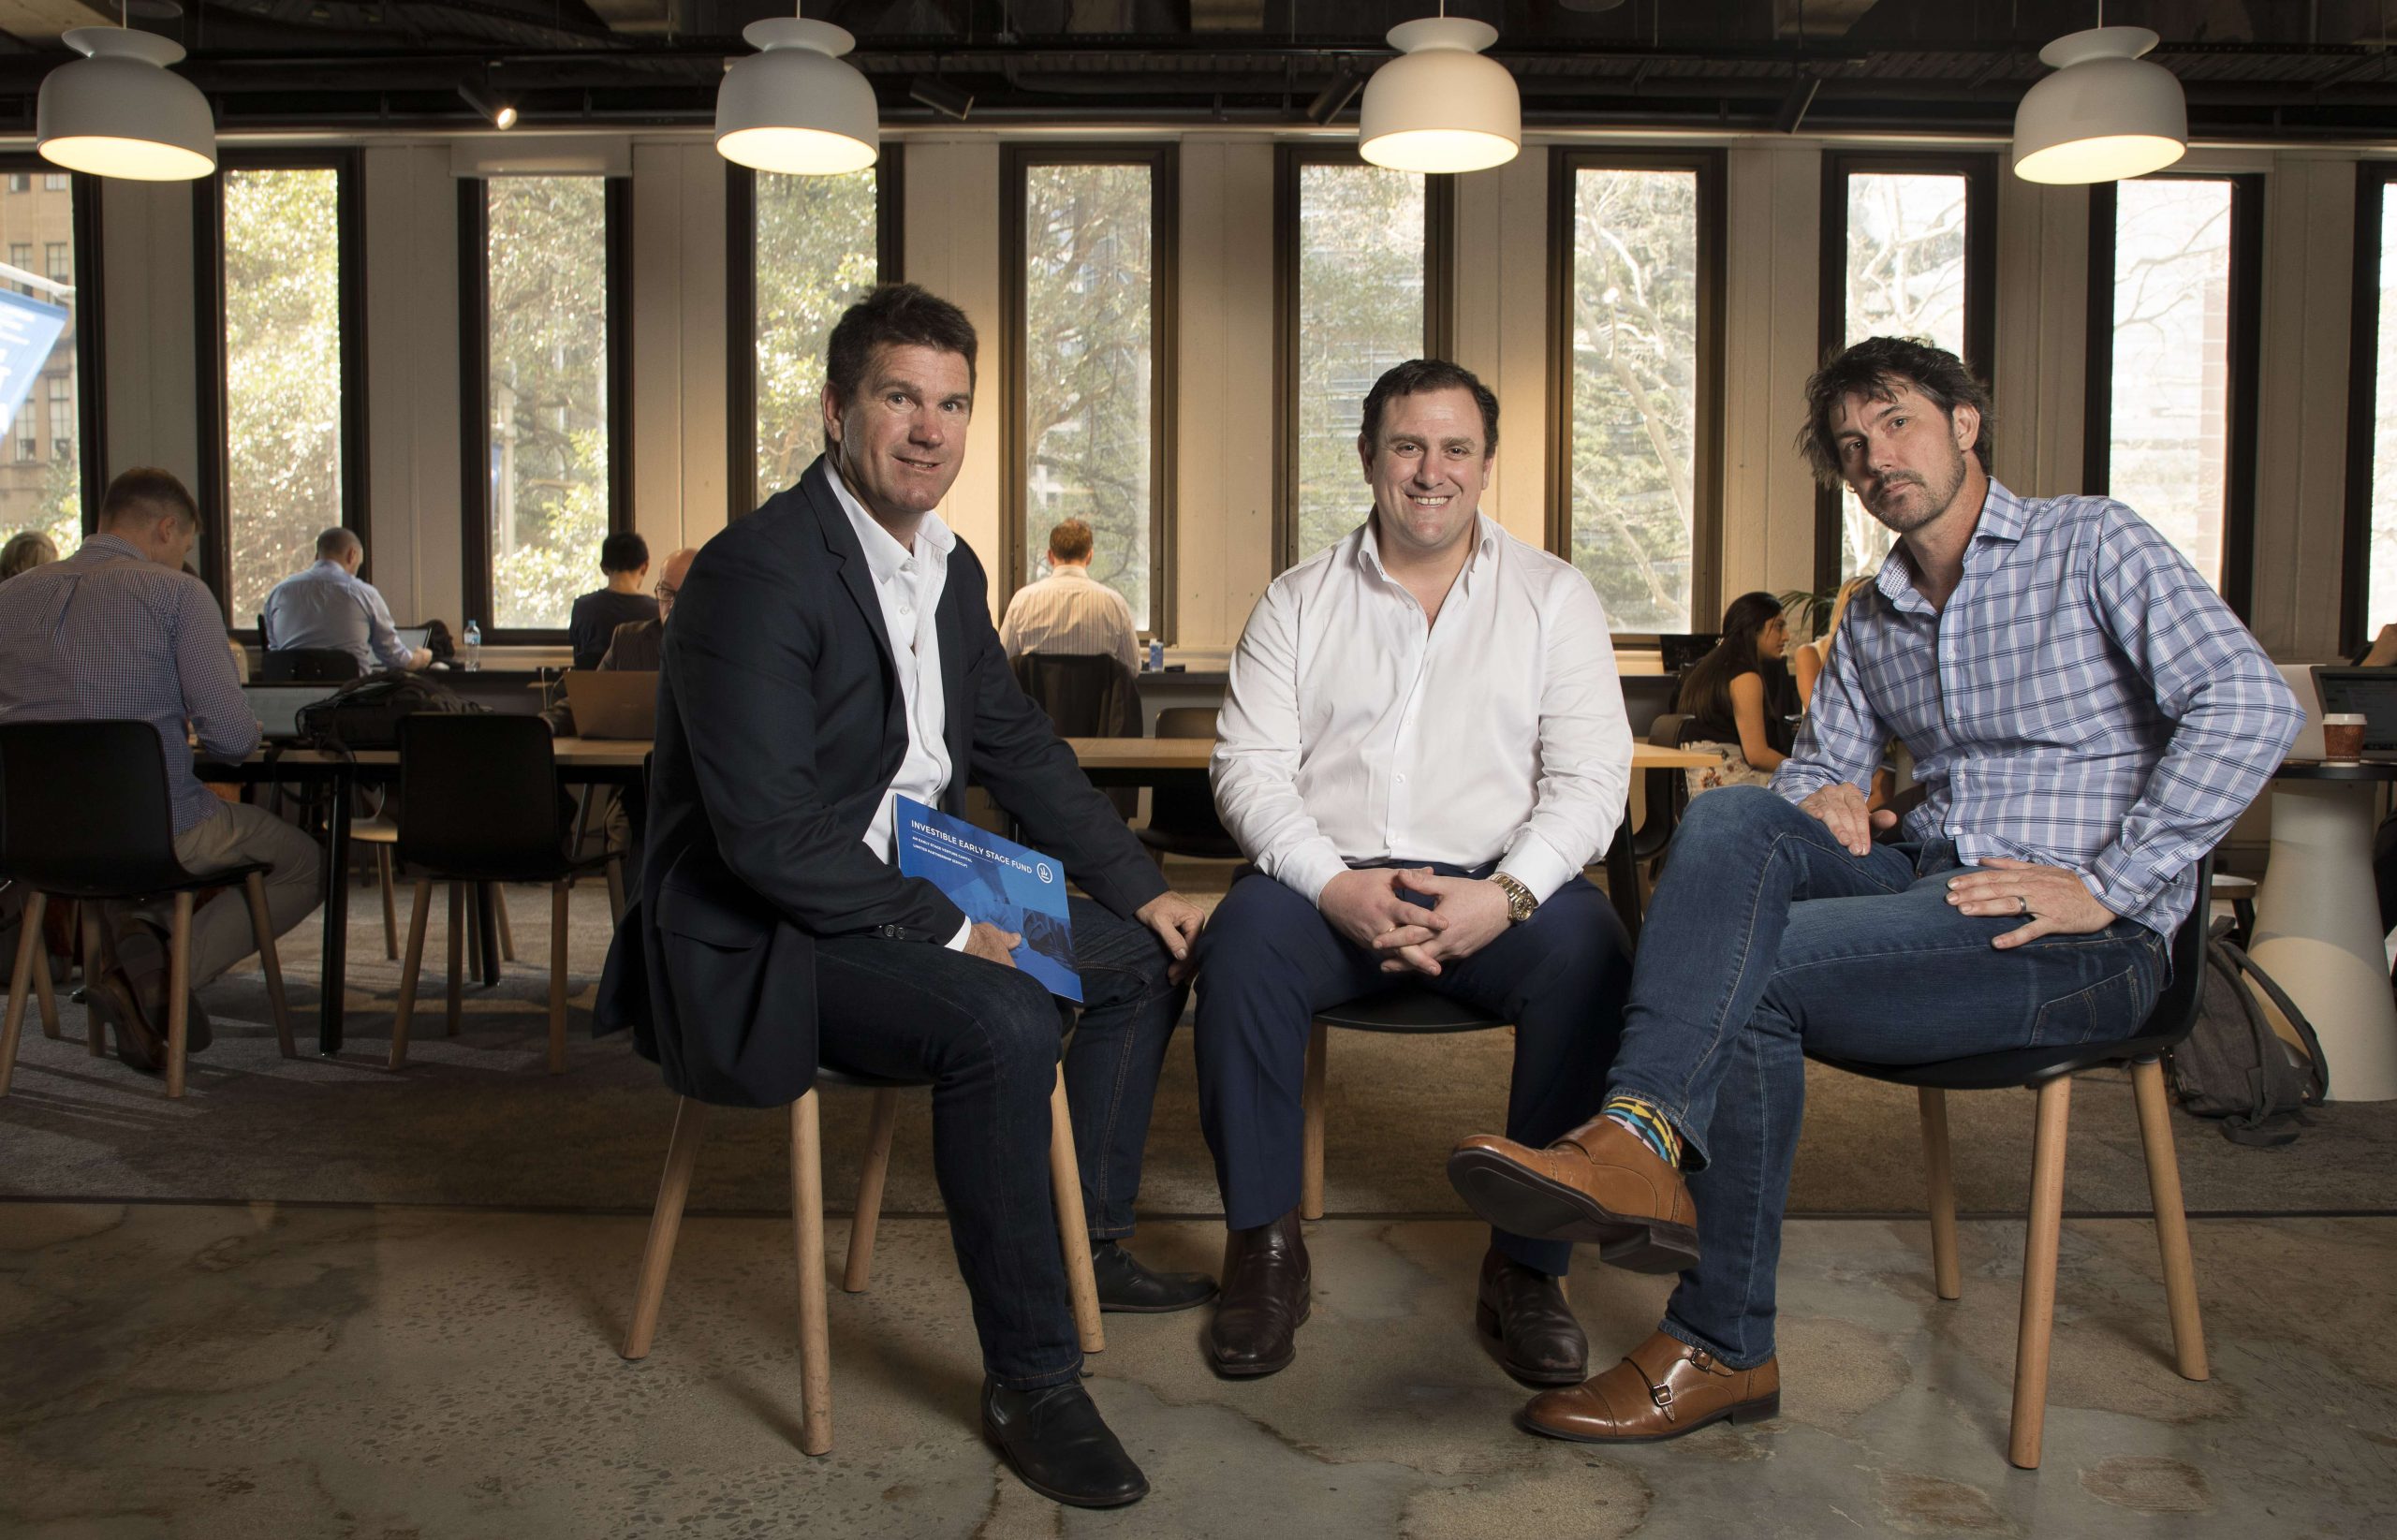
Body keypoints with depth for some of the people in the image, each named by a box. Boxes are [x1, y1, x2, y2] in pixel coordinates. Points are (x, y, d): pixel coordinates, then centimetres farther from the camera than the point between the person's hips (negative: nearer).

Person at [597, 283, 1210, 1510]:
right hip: (759, 933, -10)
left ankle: (1090, 1240, 28)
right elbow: (768, 835, -27)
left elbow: (1022, 751, 16)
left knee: (1144, 951, 12)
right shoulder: (758, 572, -20)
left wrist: (1140, 886, 8)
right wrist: (948, 934, -22)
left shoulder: (949, 568, 8)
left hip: (908, 890, 10)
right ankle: (1028, 1378, -17)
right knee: (999, 1022, -32)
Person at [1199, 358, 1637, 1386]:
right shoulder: (1298, 600, 12)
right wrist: (1334, 885, -16)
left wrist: (1508, 893, -18)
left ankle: (1527, 1265, -17)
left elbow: (1590, 776, 1)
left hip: (1495, 886, 0)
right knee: (1244, 934, -30)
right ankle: (1266, 1247, -15)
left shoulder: (1554, 597, 10)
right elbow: (1249, 764, 2)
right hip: (1331, 884, 1)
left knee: (1588, 948, -31)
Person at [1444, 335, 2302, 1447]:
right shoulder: (1870, 622, 20)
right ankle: (1639, 1140, -37)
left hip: (2084, 939, -5)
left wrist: (2107, 885, -17)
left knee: (1748, 968, -26)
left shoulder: (2090, 544, 1)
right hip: (1931, 886, 6)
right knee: (1731, 817, -23)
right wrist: (1816, 802, -3)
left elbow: (2251, 706, -12)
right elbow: (1819, 768, 23)